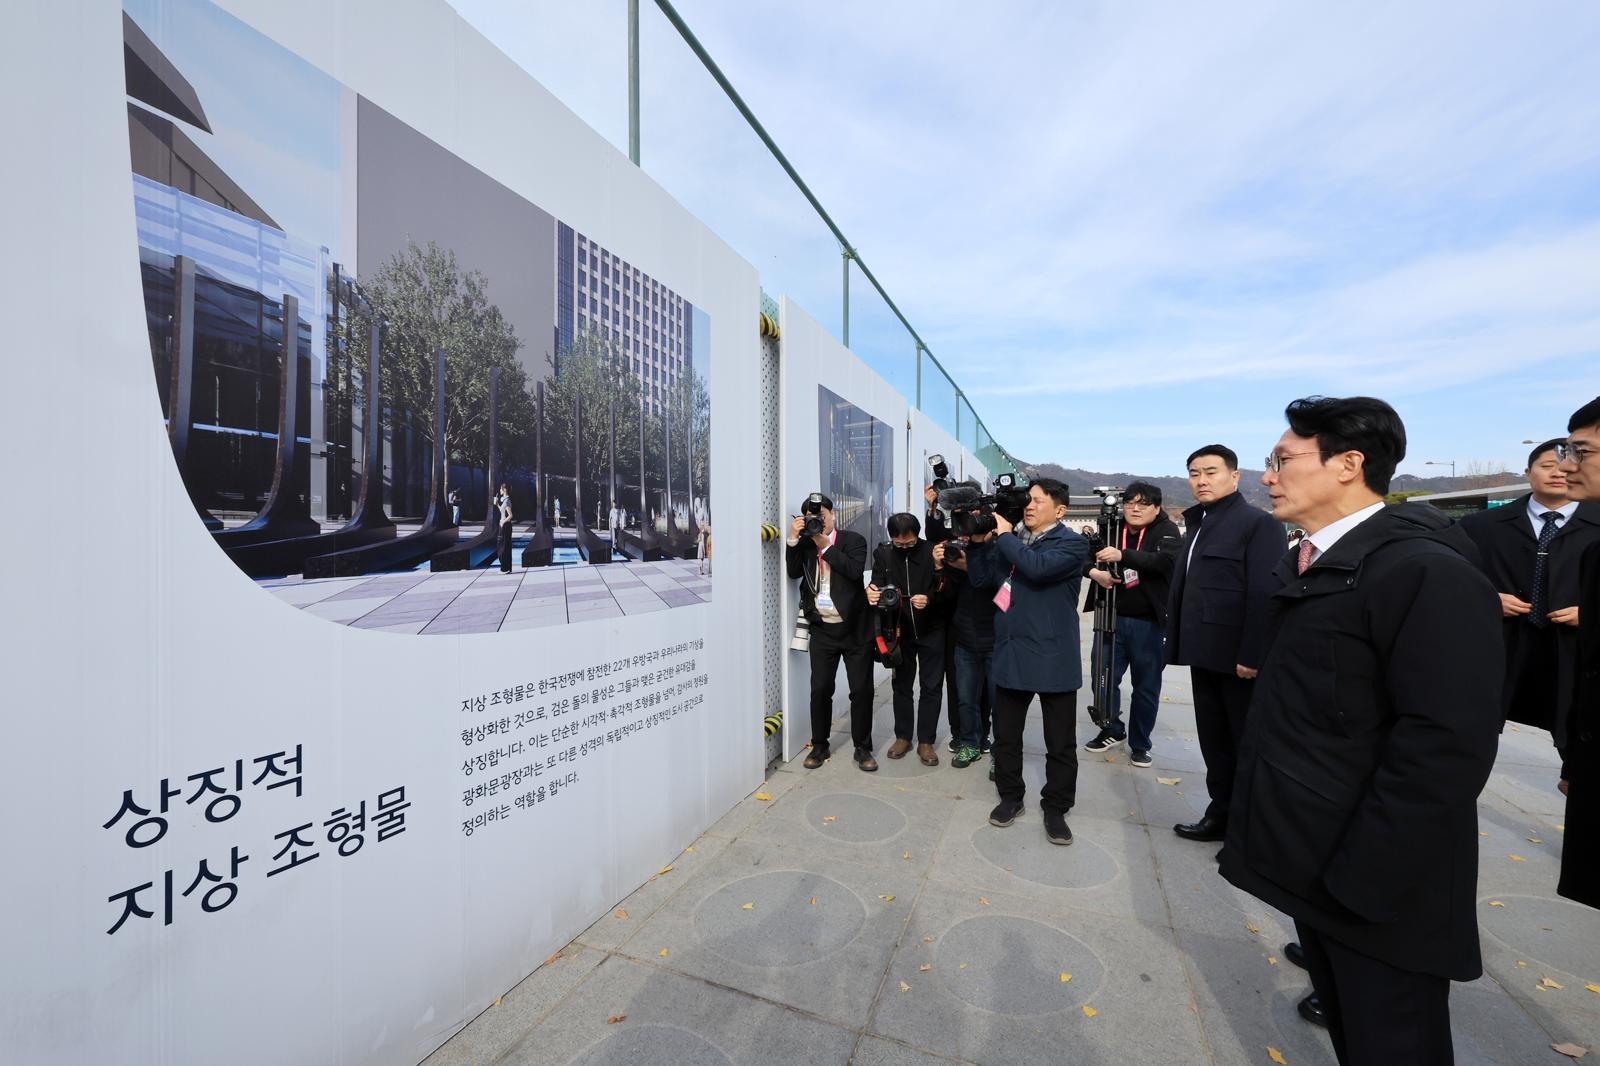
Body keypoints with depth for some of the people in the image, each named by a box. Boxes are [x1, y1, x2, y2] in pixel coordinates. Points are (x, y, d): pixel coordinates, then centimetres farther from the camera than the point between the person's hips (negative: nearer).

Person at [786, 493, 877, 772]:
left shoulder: (854, 540, -2)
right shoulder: (805, 544, 6)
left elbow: (855, 571, -18)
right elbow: (794, 572, -7)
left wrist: (826, 546, -17)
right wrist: (793, 539, -14)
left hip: (854, 629, -2)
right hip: (822, 630, 2)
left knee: (862, 689, 5)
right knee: (820, 689, 7)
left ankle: (862, 748, 21)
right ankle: (819, 746, 24)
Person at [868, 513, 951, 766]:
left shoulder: (933, 552, -11)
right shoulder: (883, 554, -4)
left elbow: (947, 591, -9)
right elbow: (877, 585, -9)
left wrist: (929, 599, -29)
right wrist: (872, 593, -32)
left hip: (931, 630, -2)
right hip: (900, 630, 2)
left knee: (931, 687, 5)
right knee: (901, 684, 12)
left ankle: (926, 741, 19)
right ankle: (903, 736, 27)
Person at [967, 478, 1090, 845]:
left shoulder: (1072, 544, -6)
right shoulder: (1010, 541, 11)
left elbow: (1038, 567, -25)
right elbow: (982, 577, 6)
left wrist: (1004, 535, -16)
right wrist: (979, 541, -6)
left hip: (1054, 658, -4)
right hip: (1010, 653, 5)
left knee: (1060, 742, 10)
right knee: (1006, 735, 14)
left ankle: (1055, 808, 29)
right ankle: (1010, 796, 33)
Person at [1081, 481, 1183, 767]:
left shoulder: (1167, 531, -5)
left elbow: (1167, 560, -24)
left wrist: (1123, 555, -38)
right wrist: (1095, 571, -12)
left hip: (1150, 623, -3)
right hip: (1113, 618, 3)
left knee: (1146, 686, 8)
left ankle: (1139, 744, 25)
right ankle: (1113, 730, 31)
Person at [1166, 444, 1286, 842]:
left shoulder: (1259, 524, -9)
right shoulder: (1196, 525, 14)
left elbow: (1264, 595, -18)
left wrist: (1251, 656, -22)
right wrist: (1178, 643, 9)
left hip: (1237, 658, -7)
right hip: (1205, 655, 7)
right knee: (1214, 741, 15)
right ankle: (1221, 813, 28)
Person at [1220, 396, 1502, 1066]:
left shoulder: (1425, 570, -19)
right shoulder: (1305, 563, 7)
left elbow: (1447, 746, -24)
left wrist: (1359, 877, -21)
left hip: (1372, 881, -7)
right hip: (1311, 863, 8)